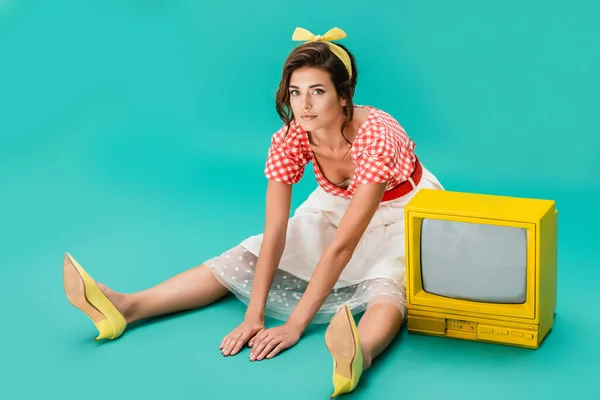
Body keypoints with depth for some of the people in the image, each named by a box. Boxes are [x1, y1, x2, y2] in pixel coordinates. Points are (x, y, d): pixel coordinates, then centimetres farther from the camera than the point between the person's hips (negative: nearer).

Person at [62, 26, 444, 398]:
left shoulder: (377, 136, -35)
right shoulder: (289, 139, -20)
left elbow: (342, 245, -39)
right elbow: (274, 234, -24)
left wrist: (295, 325, -42)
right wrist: (254, 316, -34)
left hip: (403, 216, -5)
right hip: (335, 208, 6)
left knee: (386, 284, -40)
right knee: (245, 260, -11)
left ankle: (358, 356, -71)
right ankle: (126, 306, -22)